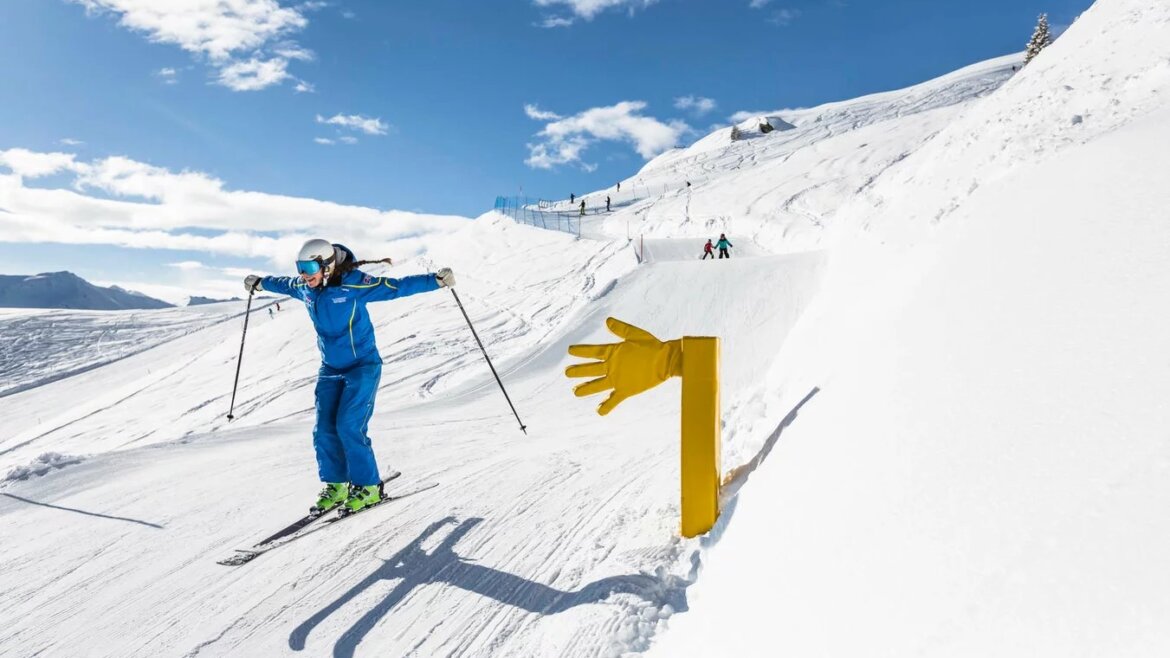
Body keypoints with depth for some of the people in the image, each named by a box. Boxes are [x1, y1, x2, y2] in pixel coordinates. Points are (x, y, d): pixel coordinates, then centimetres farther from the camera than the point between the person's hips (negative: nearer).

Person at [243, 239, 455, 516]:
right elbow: (284, 284, 26)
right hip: (330, 370, 6)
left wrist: (436, 280, -32)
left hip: (363, 366, -6)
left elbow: (397, 287, -22)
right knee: (324, 431, 0)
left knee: (349, 427, -14)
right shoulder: (304, 289, 2)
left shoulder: (353, 284, -18)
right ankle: (336, 486, 18)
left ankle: (368, 487, 2)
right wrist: (259, 283, 44)